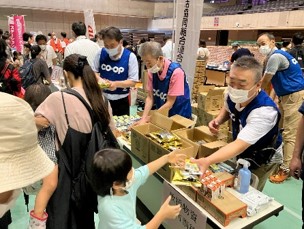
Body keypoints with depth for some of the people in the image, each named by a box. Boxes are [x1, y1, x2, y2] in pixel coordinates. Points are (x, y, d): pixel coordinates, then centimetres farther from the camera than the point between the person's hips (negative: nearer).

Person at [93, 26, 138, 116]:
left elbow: (133, 81, -12)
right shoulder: (101, 53, -3)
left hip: (121, 100, -2)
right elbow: (94, 71, 8)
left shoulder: (130, 56, -12)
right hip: (102, 98, 2)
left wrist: (116, 84, -26)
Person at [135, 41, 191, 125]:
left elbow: (169, 103, -21)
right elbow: (150, 97, -6)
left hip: (179, 116, -5)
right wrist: (143, 118, -17)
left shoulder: (176, 72, -25)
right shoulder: (152, 71, -7)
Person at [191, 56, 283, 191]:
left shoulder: (265, 111, -39)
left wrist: (207, 161, -62)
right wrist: (218, 120, -15)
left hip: (262, 160, -6)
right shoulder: (232, 94, -18)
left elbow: (240, 145, -47)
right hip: (241, 155, 6)